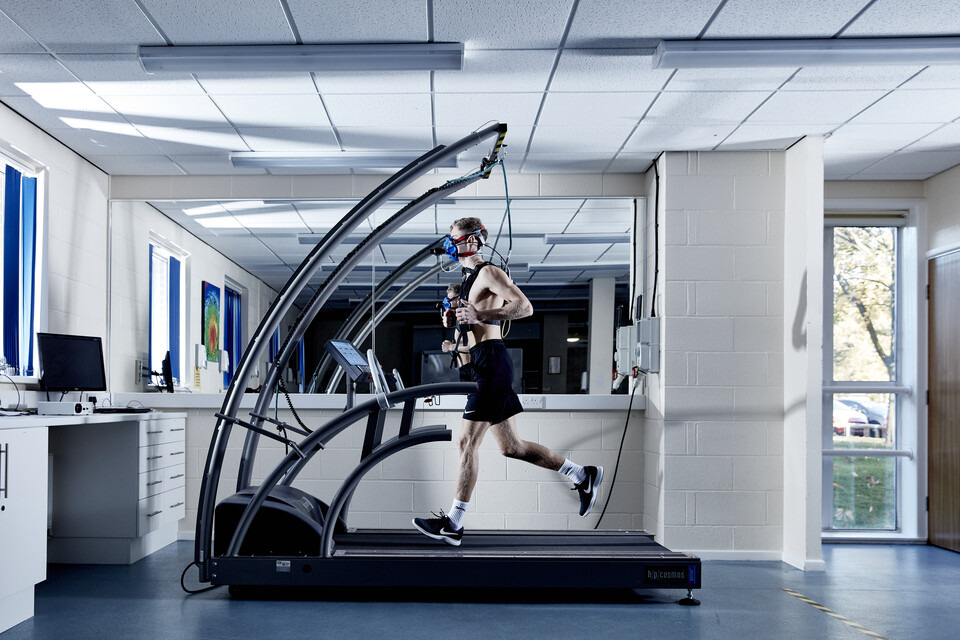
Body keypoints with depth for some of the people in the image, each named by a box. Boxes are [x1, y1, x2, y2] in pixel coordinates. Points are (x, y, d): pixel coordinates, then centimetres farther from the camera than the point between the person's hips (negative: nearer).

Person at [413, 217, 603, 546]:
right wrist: (454, 320, 8)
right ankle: (583, 475, 23)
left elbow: (524, 307, -20)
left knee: (467, 442, -7)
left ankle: (453, 524, 0)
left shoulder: (488, 272, -8)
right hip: (482, 365, 10)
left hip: (492, 364, -10)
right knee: (511, 447, 12)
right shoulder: (468, 278, 20)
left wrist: (478, 315, -25)